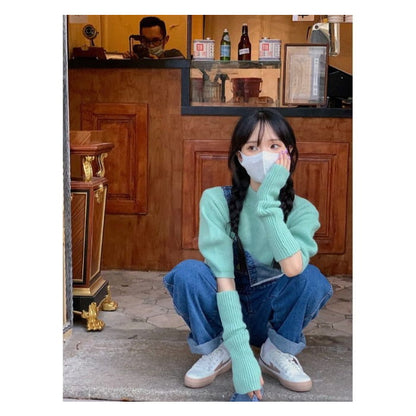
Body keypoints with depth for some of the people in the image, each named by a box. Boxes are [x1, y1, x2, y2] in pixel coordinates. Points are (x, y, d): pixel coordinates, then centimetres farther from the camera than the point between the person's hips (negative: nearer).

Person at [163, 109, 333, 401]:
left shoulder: (302, 210, -14)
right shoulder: (216, 201, -18)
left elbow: (293, 267, -34)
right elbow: (223, 275, -26)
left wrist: (268, 201, -36)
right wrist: (240, 349, -36)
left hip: (273, 311, 1)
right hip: (225, 306, 0)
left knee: (311, 277, -30)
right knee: (186, 272, -30)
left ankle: (277, 353, -5)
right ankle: (218, 351, -6)